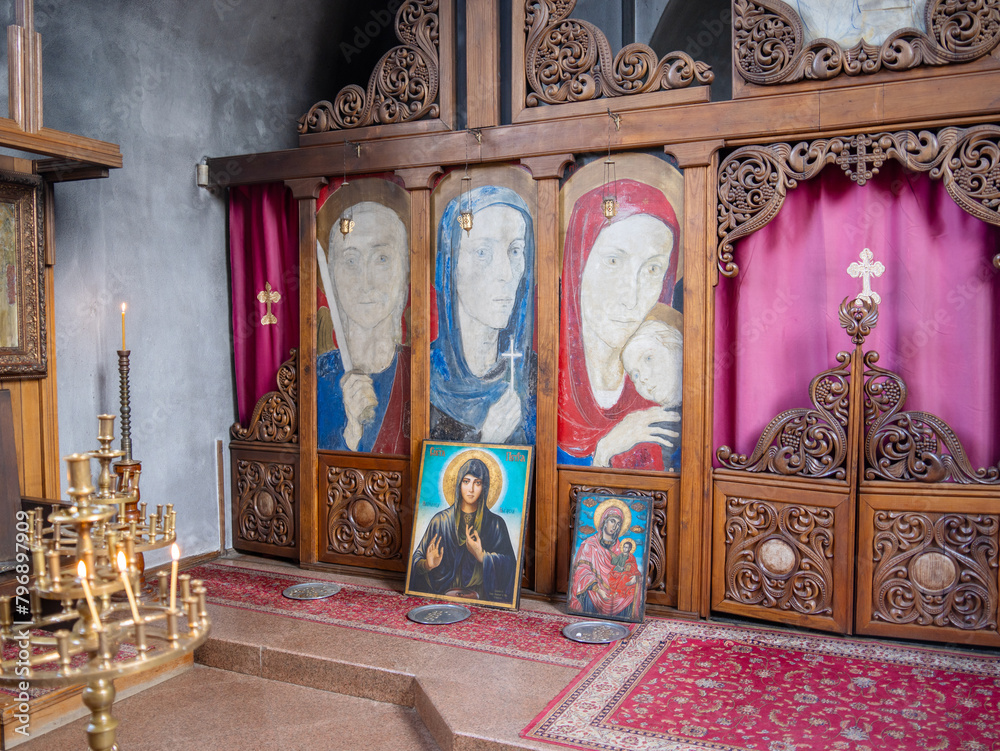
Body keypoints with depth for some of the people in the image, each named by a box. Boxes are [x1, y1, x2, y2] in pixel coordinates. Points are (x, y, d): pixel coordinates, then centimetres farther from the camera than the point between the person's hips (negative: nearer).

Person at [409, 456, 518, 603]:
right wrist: (427, 565, -14)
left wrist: (481, 555, -16)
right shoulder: (440, 520, 9)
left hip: (480, 596, 0)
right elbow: (418, 557, 8)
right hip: (441, 593, 1)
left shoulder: (495, 523, 7)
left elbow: (509, 564, -1)